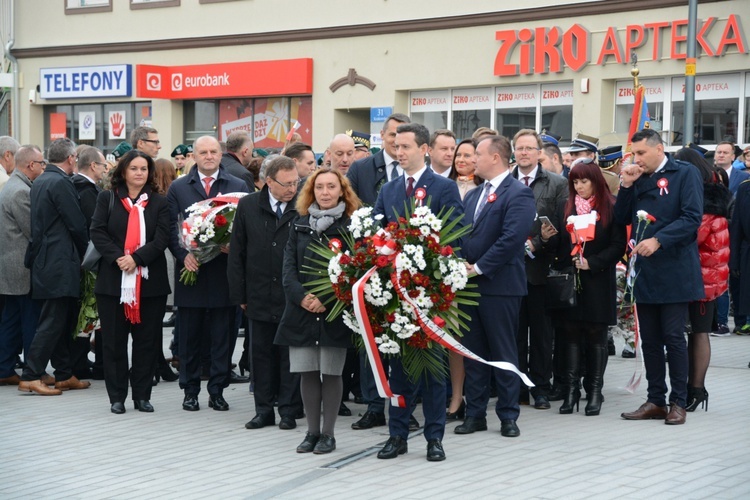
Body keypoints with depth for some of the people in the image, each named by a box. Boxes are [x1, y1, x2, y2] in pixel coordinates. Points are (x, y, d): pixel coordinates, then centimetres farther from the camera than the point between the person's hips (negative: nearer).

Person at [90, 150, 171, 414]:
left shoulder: (159, 202, 7)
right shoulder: (107, 199, 7)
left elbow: (162, 238, -4)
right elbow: (97, 232, -2)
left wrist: (136, 258, -16)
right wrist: (117, 258, -16)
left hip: (149, 281, 0)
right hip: (113, 280, 0)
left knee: (147, 340, 4)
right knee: (114, 340, 3)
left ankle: (142, 395, 12)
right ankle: (117, 396, 10)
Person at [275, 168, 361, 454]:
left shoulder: (351, 227, -1)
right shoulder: (300, 225, 10)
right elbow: (289, 266, 6)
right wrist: (301, 297, -9)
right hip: (302, 310, 3)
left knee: (331, 372, 0)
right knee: (307, 372, 4)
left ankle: (328, 433, 10)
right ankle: (312, 431, 16)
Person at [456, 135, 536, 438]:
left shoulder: (518, 194, -9)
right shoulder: (472, 196, 17)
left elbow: (512, 238, -20)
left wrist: (479, 267, -16)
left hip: (499, 285, -7)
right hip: (469, 283, 7)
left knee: (503, 352, 0)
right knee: (473, 352, 10)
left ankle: (508, 416, 9)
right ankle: (475, 414, 16)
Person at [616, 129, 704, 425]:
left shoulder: (685, 173, -5)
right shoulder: (638, 180, 14)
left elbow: (692, 218, -14)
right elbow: (622, 219, 11)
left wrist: (658, 240, -22)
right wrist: (626, 186, -2)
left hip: (673, 272, -6)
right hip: (645, 273, 6)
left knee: (673, 337, -3)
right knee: (650, 340, 8)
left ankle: (678, 403, 5)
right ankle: (656, 401, 15)